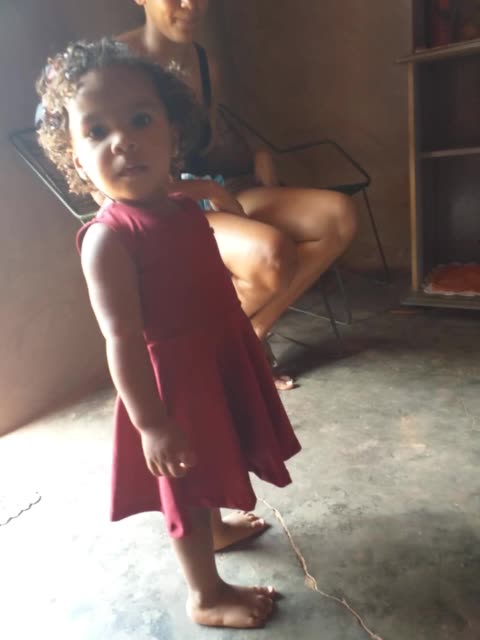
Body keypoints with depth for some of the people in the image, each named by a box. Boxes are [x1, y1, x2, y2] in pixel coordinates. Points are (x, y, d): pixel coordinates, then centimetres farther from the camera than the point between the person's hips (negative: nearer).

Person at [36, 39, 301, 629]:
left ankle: (214, 528, 57)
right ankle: (206, 595, 33)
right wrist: (151, 424, -23)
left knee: (214, 475, 28)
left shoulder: (187, 209, 2)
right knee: (188, 493, 11)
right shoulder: (109, 237, -24)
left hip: (222, 364, 8)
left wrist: (252, 352, 19)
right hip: (175, 379, -8)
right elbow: (122, 339, -25)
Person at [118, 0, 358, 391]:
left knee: (338, 215, -9)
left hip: (213, 198, 8)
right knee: (269, 255, -35)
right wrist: (206, 190, -19)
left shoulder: (205, 63, 11)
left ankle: (253, 332, -1)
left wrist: (254, 155, 0)